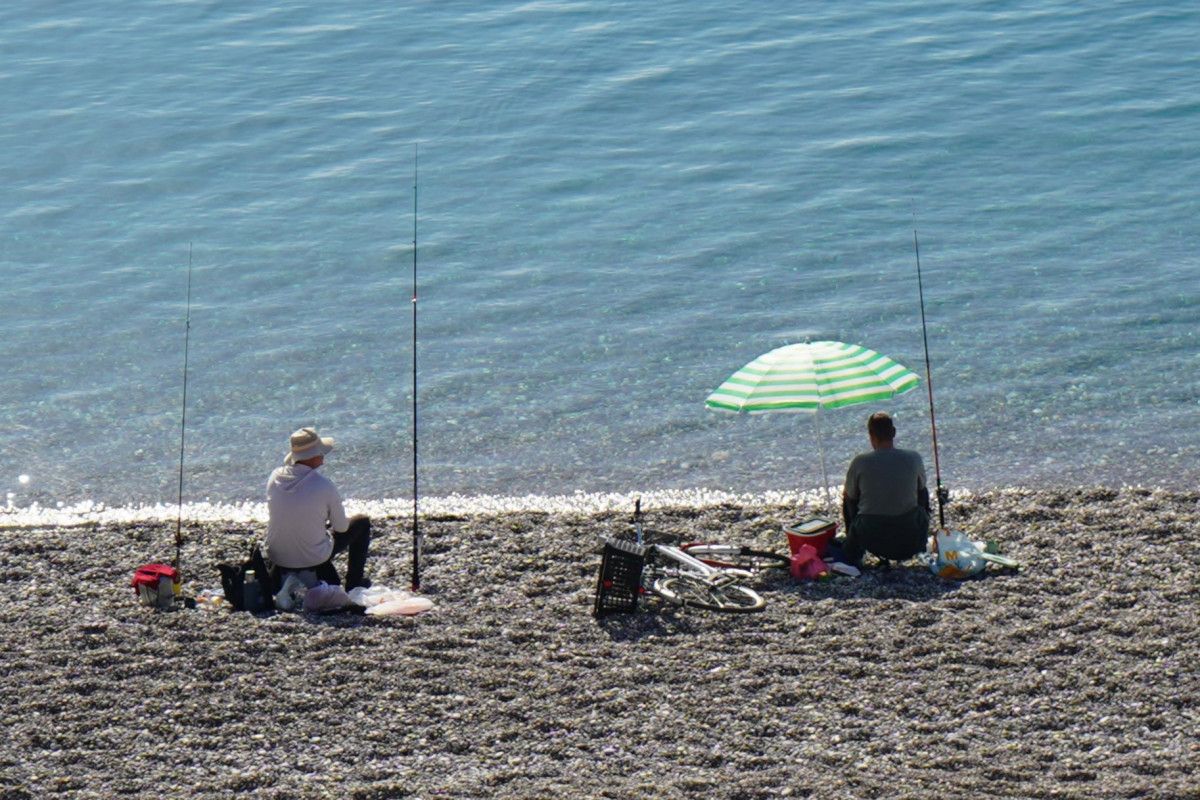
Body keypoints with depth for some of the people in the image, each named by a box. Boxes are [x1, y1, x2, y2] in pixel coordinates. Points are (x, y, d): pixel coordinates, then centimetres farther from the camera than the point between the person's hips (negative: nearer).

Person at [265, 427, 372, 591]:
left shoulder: (275, 477, -8)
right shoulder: (324, 485, -22)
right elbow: (342, 527, -8)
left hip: (277, 558, 5)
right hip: (313, 558, -5)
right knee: (362, 522, 18)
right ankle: (354, 583, 28)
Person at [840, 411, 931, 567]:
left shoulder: (860, 462, -11)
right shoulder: (914, 458, -7)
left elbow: (850, 497, 7)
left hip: (870, 540, -1)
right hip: (911, 542, 1)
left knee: (847, 499, 27)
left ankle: (853, 554, 36)